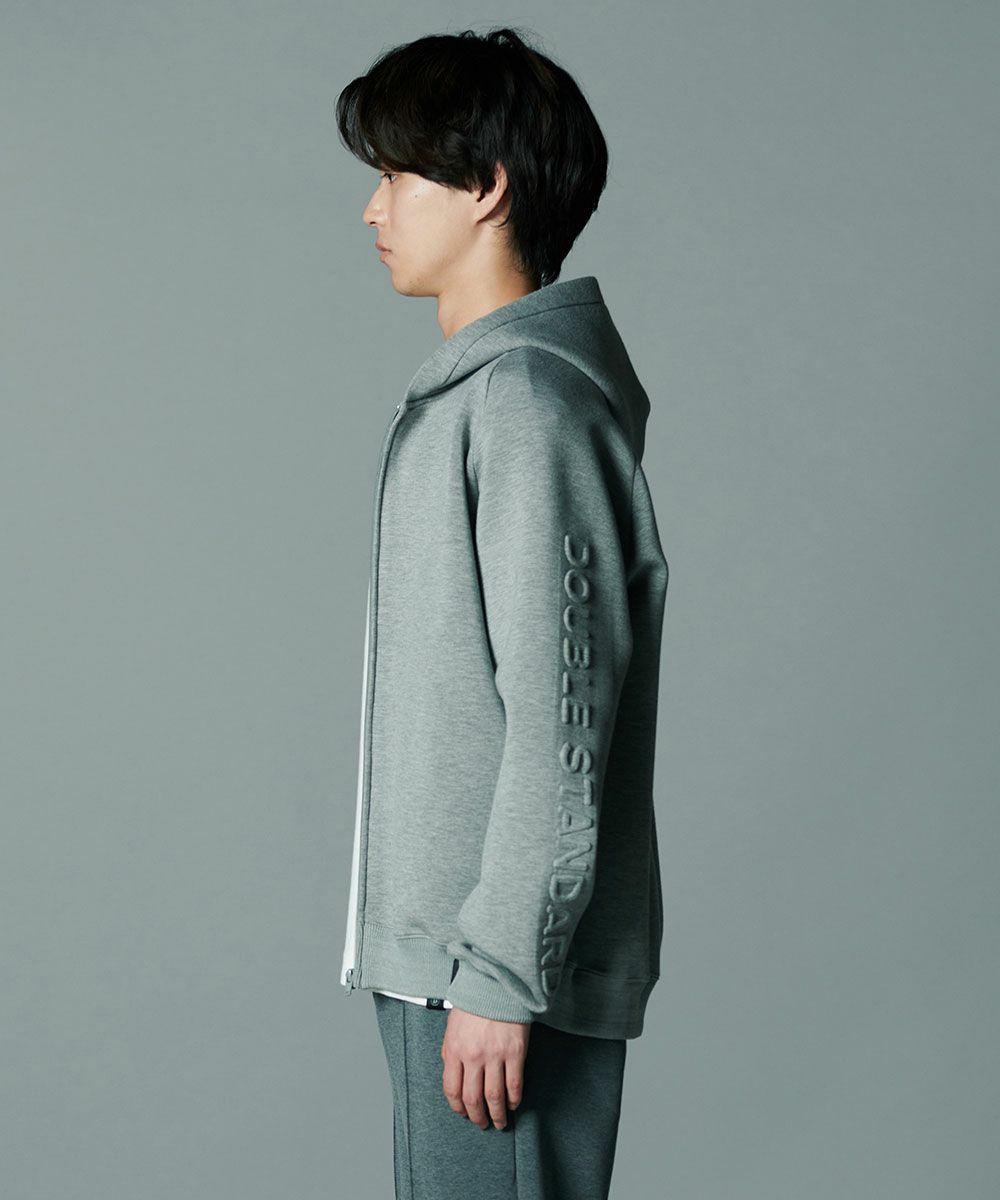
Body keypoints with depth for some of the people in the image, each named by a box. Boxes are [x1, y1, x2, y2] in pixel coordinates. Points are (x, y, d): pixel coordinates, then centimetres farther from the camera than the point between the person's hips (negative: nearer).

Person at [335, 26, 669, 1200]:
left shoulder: (529, 400, -17)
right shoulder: (473, 387, 14)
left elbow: (558, 727, -22)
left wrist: (499, 976, -20)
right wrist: (465, 959, 20)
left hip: (501, 964, -10)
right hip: (440, 939, 10)